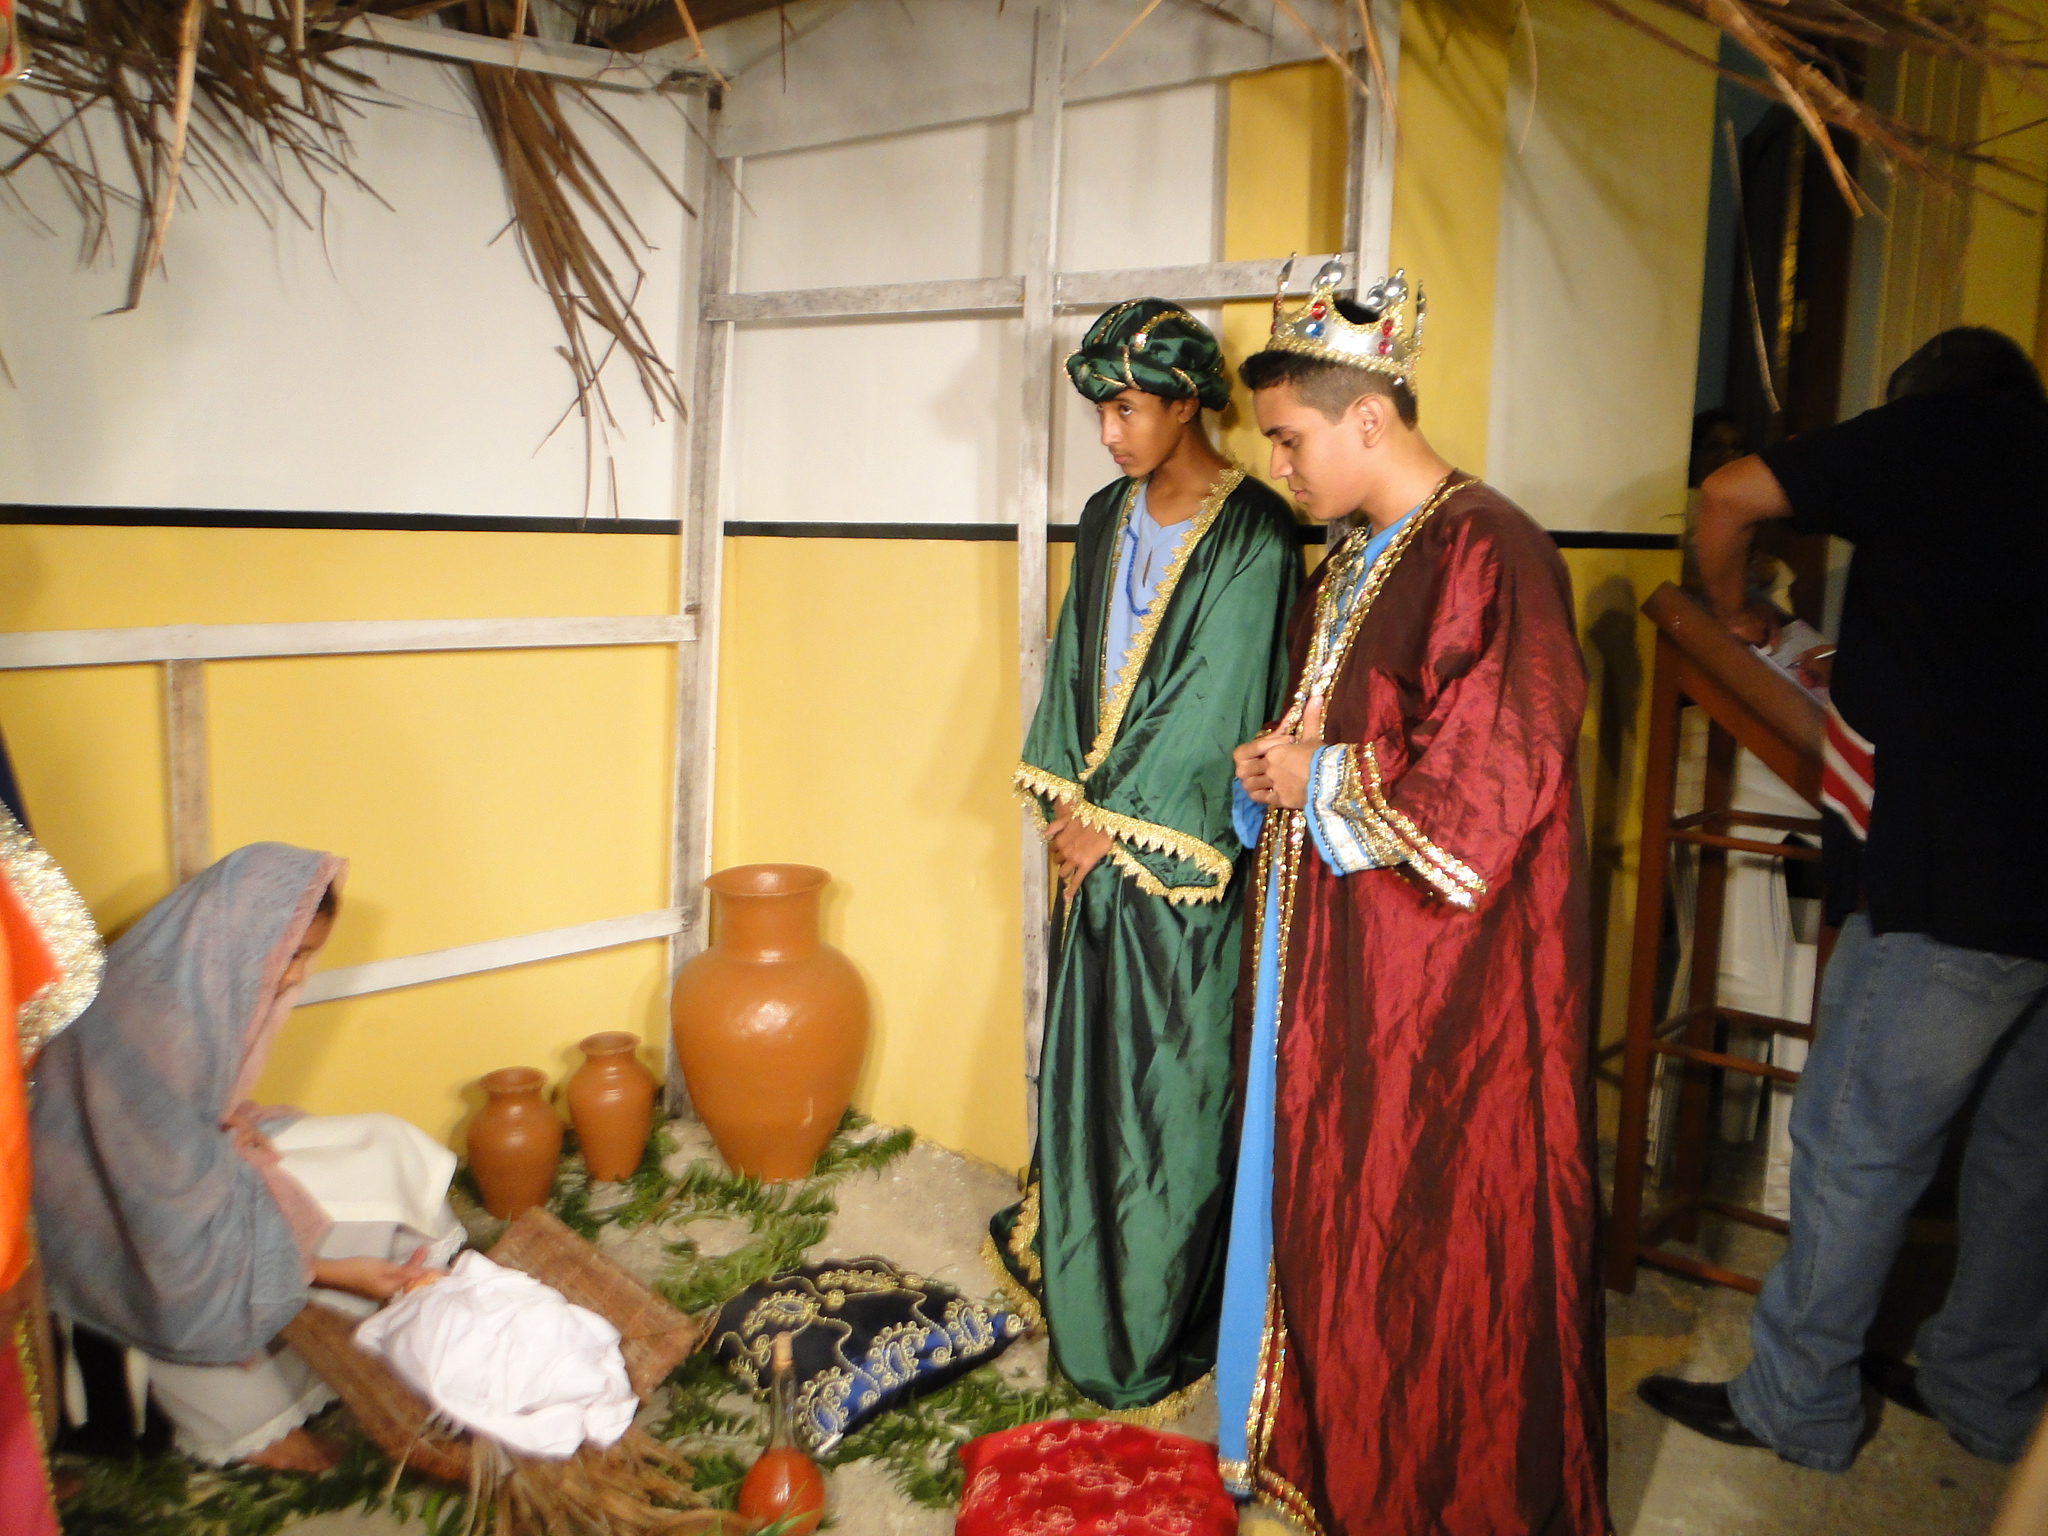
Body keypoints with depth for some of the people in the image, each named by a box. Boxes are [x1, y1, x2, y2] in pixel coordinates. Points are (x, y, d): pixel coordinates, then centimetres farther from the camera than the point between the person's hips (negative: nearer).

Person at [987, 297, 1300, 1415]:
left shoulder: (1252, 533, -11)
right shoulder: (1108, 517, 11)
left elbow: (1214, 702, -15)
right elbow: (1074, 663, 13)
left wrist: (1113, 821, -11)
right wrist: (1066, 796, 1)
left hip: (1179, 842, -6)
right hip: (1096, 827, 6)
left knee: (1164, 1071, 1)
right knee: (1080, 1053, 15)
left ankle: (1157, 1333, 16)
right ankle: (1065, 1252, 35)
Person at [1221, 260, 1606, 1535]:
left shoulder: (1489, 555, -17)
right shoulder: (1352, 560, 11)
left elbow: (1489, 787, -21)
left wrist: (1317, 780, -13)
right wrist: (1280, 764, 1)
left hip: (1442, 970, -9)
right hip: (1336, 949, 9)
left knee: (1432, 1231, 5)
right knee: (1324, 1194, 18)